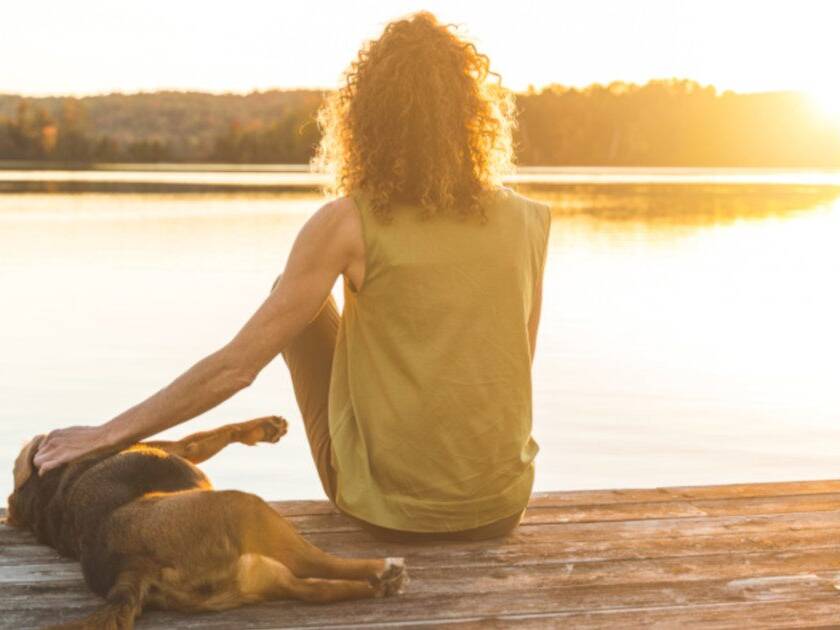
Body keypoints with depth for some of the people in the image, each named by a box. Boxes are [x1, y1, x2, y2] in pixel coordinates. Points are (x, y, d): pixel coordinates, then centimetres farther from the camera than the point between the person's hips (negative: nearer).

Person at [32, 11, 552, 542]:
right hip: (500, 509, 3)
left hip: (388, 507, -3)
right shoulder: (527, 220, -4)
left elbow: (235, 367, -12)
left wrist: (110, 433, -1)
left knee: (294, 297, 16)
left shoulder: (347, 224, -13)